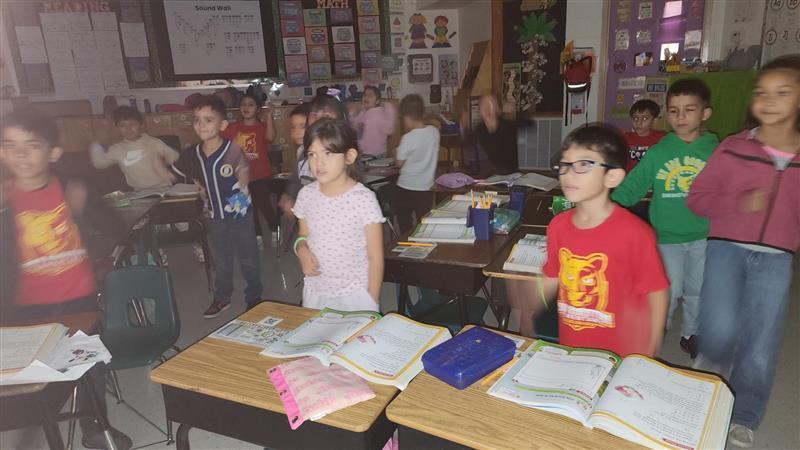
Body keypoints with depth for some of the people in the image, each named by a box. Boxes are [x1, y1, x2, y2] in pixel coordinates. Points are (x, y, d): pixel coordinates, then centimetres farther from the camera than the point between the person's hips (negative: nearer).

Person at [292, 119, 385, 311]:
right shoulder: (306, 194, -2)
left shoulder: (364, 199, -16)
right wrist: (301, 248, -8)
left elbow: (375, 258, -10)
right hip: (315, 293, 4)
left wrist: (372, 302, -9)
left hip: (356, 295, -4)